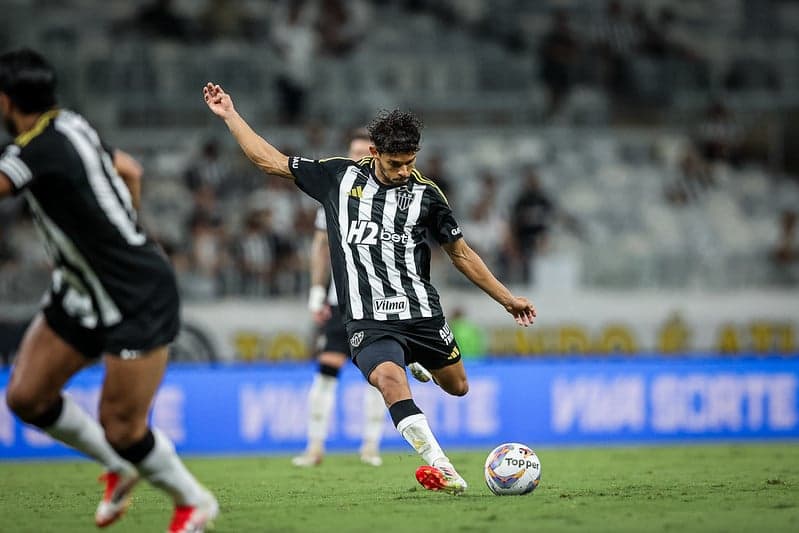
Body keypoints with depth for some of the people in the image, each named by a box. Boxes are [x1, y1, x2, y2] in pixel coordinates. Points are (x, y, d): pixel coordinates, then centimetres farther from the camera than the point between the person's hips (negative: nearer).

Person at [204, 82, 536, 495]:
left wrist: (507, 299, 15)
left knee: (457, 387, 15)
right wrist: (229, 115, 11)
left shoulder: (425, 194, 4)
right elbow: (268, 160, 12)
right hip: (369, 321, -2)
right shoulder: (339, 176, 3)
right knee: (390, 378, -31)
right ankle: (441, 468, -35)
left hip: (422, 315, 2)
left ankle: (421, 362, 52)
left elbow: (461, 254, 14)